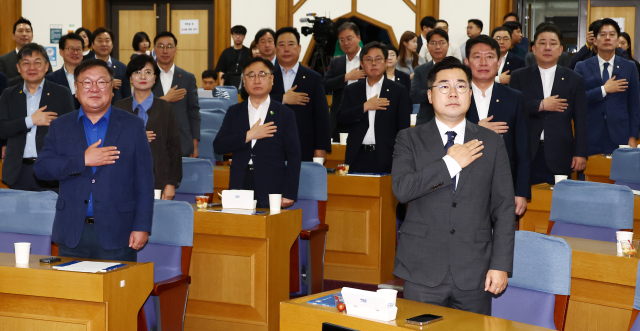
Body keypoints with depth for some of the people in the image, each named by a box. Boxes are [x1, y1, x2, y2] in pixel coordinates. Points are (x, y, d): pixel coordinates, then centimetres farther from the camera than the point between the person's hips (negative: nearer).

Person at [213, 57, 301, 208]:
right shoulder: (234, 112, 14)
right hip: (240, 186, 2)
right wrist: (248, 135, -9)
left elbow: (293, 157, 2)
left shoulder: (285, 114, 6)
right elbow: (218, 146, 3)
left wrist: (289, 194, -6)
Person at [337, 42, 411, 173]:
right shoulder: (351, 90, 14)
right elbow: (341, 117, 2)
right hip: (358, 157, 2)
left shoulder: (399, 91, 7)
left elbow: (404, 127, 3)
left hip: (385, 158, -2)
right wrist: (365, 106, -9)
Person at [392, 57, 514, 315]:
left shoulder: (491, 143, 8)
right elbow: (401, 189, -13)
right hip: (422, 273, -1)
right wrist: (450, 163, -12)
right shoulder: (409, 139, 5)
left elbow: (504, 208, 5)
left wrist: (501, 265, -2)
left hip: (475, 274, 1)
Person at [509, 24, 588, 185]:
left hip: (559, 156, 0)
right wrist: (541, 105, -11)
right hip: (527, 154, 0)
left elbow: (580, 120, 7)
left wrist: (580, 154, 0)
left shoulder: (574, 79, 12)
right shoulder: (519, 77, 10)